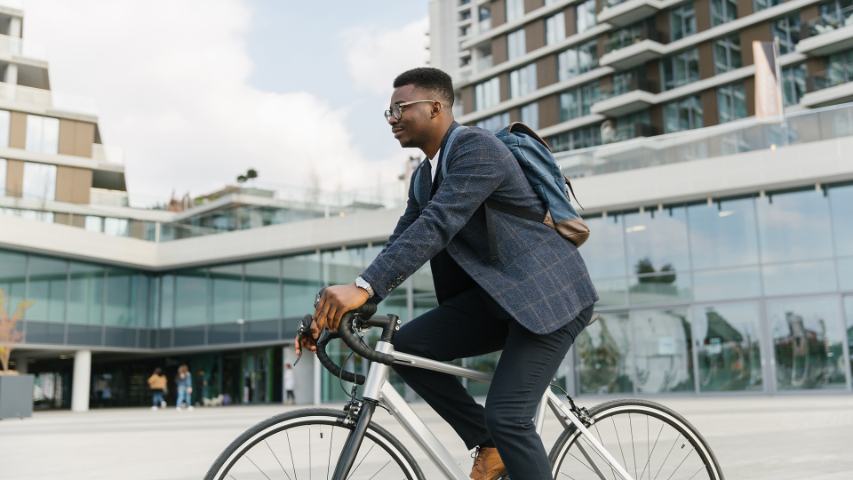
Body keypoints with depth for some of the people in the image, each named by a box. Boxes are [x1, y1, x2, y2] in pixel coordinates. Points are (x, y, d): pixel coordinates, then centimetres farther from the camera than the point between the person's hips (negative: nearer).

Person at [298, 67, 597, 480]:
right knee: (406, 346, -8)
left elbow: (437, 226, -28)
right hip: (496, 294, 8)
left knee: (506, 415, -19)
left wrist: (363, 287, -37)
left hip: (549, 293, -8)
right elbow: (400, 246, 9)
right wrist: (334, 309, -2)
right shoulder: (423, 178, 13)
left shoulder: (477, 147, -16)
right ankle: (488, 444, 5)